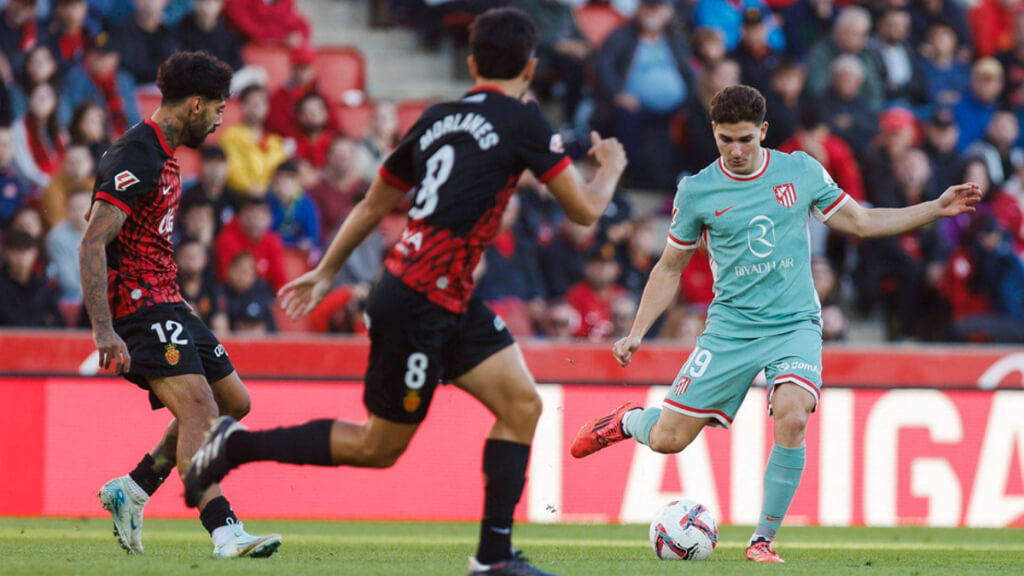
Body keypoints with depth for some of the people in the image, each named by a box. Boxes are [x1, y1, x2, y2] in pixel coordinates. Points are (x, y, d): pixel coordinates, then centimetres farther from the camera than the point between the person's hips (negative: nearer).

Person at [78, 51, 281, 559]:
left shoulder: (162, 155, 16)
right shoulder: (136, 158, -16)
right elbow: (92, 244, -24)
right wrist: (104, 330, -30)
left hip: (165, 302, 10)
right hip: (138, 303, -10)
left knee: (233, 402, 11)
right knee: (197, 403, -23)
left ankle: (132, 490, 16)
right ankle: (224, 533, -33)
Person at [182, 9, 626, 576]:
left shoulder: (435, 120, 10)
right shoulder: (520, 120, -12)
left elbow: (373, 204, 20)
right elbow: (585, 209, -9)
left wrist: (326, 271, 30)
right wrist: (610, 168, 13)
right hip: (417, 305, -8)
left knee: (522, 404, 3)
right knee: (379, 447, 4)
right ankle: (236, 445, 13)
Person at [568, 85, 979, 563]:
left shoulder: (800, 171, 2)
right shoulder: (697, 191, 0)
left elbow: (861, 222, 11)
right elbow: (670, 267, 11)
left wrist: (936, 209, 4)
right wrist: (636, 334, 4)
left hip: (795, 324, 0)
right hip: (731, 326, 0)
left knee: (791, 418, -28)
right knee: (667, 439, -3)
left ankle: (763, 539, -12)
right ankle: (627, 421, 36)